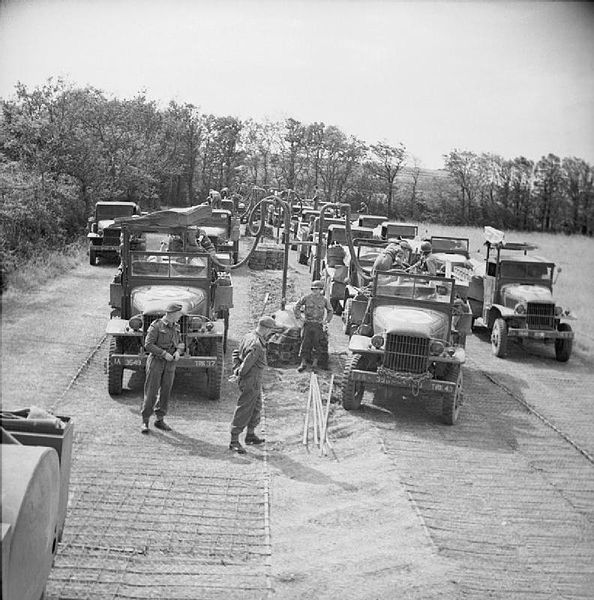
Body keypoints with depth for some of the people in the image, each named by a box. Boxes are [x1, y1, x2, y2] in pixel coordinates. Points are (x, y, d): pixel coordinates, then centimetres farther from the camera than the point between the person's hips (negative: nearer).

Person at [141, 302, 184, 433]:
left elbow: (180, 344, 16)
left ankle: (160, 420, 17)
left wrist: (178, 352, -6)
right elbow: (148, 345, -17)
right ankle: (145, 421, 5)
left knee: (166, 392, 7)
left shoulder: (175, 327, 8)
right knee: (151, 392, -3)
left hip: (170, 364, 6)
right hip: (155, 362, -6)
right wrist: (164, 354, -22)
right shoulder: (156, 326, -12)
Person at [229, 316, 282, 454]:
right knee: (244, 411, -3)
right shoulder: (256, 346, -28)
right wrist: (239, 373, -8)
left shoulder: (249, 335, 4)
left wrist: (236, 368, 2)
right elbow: (246, 366, -27)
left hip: (255, 383, 10)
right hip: (251, 382, -10)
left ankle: (251, 435, 36)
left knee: (256, 407, 23)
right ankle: (234, 441, 3)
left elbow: (236, 352, 11)